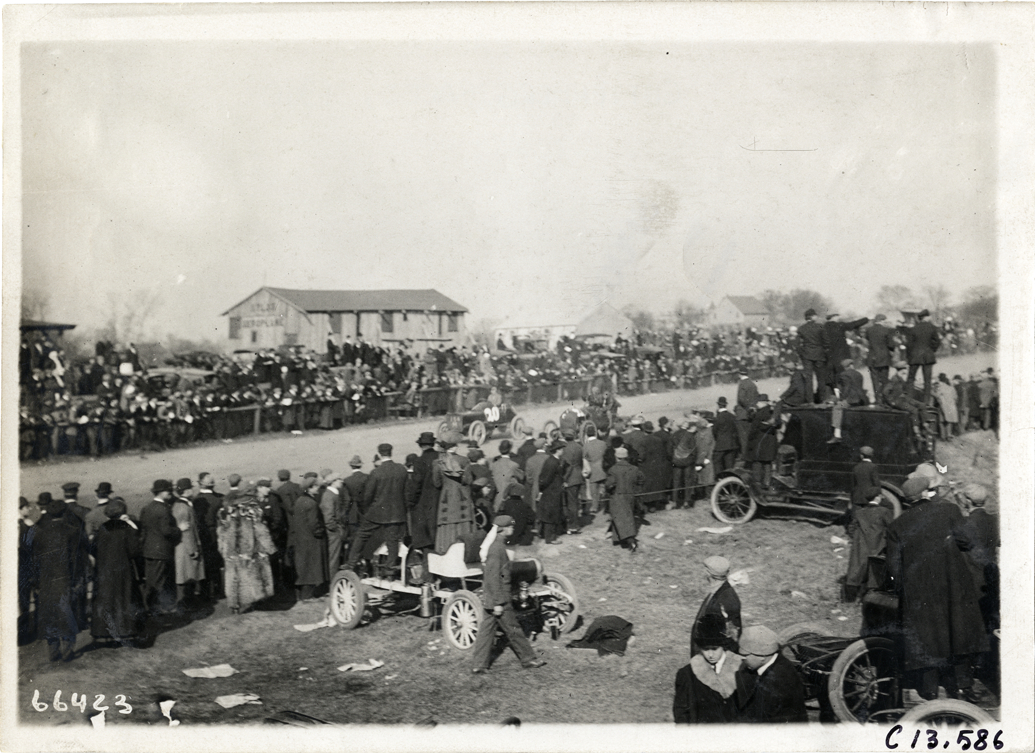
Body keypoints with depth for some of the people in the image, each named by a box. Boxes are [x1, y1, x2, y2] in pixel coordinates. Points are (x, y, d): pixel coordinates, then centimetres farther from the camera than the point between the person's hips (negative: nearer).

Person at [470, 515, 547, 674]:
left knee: (486, 630, 11)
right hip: (499, 599, -9)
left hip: (489, 600, 10)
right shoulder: (497, 548, -21)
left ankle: (480, 665, 14)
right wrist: (498, 603, -21)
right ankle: (528, 659, 17)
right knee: (513, 630, 4)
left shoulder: (496, 545, 10)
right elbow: (493, 577, -23)